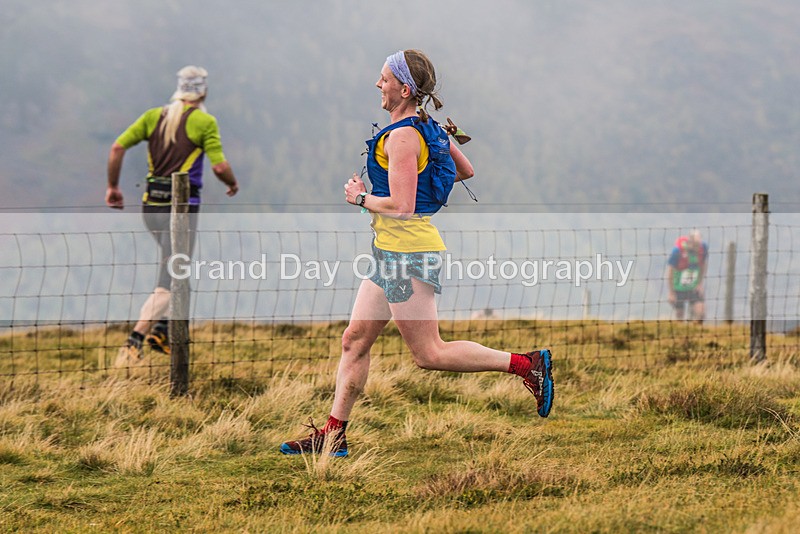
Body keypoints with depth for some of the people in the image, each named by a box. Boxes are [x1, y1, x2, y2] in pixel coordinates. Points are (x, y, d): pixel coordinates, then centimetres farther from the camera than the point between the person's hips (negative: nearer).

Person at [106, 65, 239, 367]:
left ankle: (161, 330, 14)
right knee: (169, 283, -6)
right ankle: (131, 348, -18)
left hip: (151, 205, 6)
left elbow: (117, 147, 2)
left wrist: (112, 187, 13)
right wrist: (233, 183, 11)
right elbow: (219, 166, -11)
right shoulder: (204, 122, -5)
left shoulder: (154, 116, 9)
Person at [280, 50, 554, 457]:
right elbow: (465, 170, 24)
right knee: (354, 340, 10)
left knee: (428, 354, -6)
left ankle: (526, 364, -5)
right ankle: (333, 432, 12)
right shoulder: (428, 128, 10)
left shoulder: (401, 136, -18)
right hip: (392, 254, 10)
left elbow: (400, 206, -24)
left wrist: (361, 198, -8)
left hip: (407, 253, -10)